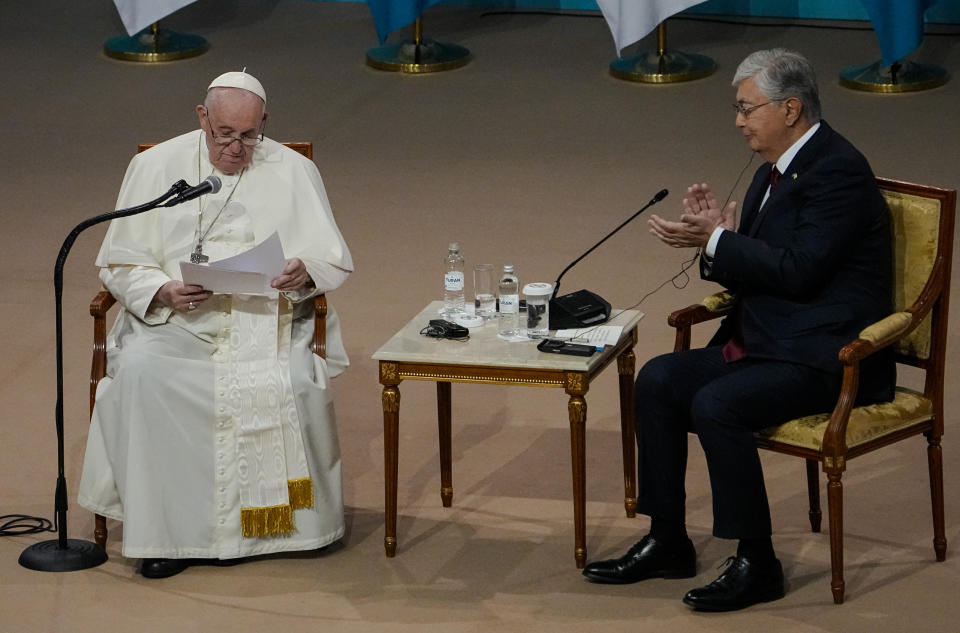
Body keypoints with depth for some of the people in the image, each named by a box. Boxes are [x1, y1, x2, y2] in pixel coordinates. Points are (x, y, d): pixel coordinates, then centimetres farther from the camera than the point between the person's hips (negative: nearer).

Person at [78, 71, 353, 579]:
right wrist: (162, 292, -15)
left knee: (290, 381, -34)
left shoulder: (293, 171, 9)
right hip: (177, 321, 1)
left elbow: (332, 260, 7)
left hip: (267, 321, 0)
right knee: (139, 370, -32)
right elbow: (120, 262, 7)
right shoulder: (156, 166, 8)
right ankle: (161, 527, -27)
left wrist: (304, 272, -18)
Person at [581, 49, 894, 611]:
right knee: (657, 380, -2)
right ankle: (668, 542, 4)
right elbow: (750, 274, 17)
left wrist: (716, 239, -19)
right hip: (765, 344, 10)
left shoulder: (839, 171, -15)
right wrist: (717, 233, -3)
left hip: (824, 356, -10)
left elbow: (798, 270, -23)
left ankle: (757, 564, -16)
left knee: (715, 405, -28)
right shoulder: (774, 173, 15)